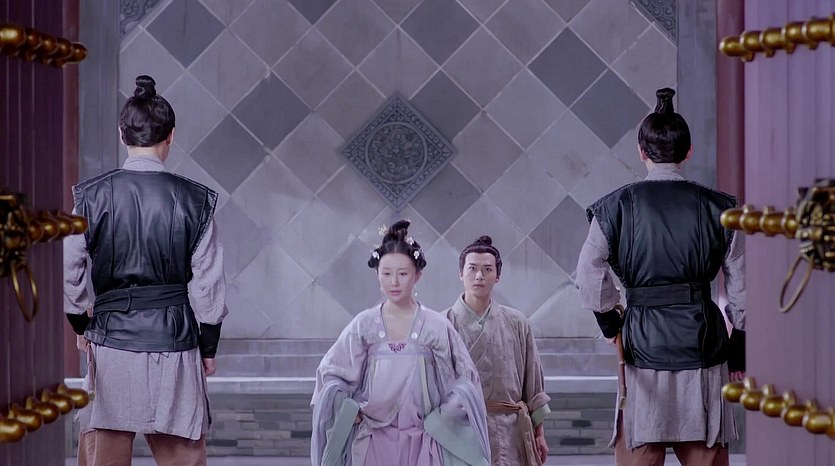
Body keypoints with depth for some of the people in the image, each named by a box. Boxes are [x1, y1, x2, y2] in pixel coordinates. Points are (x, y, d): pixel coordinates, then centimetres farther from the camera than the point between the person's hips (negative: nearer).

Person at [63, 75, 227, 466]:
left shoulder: (91, 196, -3)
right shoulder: (195, 200, -5)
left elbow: (67, 272, -2)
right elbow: (208, 282, -3)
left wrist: (81, 323, 13)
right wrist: (208, 346, 7)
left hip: (111, 336, 1)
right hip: (175, 342, 0)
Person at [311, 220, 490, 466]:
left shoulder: (436, 326, 1)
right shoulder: (364, 325, 3)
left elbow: (465, 379, 4)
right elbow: (330, 373, 8)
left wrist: (440, 417, -6)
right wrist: (350, 412, -4)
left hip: (421, 443, -1)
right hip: (375, 442, 1)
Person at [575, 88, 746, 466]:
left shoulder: (617, 206, -1)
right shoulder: (716, 207, 2)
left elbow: (589, 274, -7)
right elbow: (740, 283, 3)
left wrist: (609, 322, 6)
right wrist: (739, 342, 12)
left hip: (642, 338, -1)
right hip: (702, 337, 1)